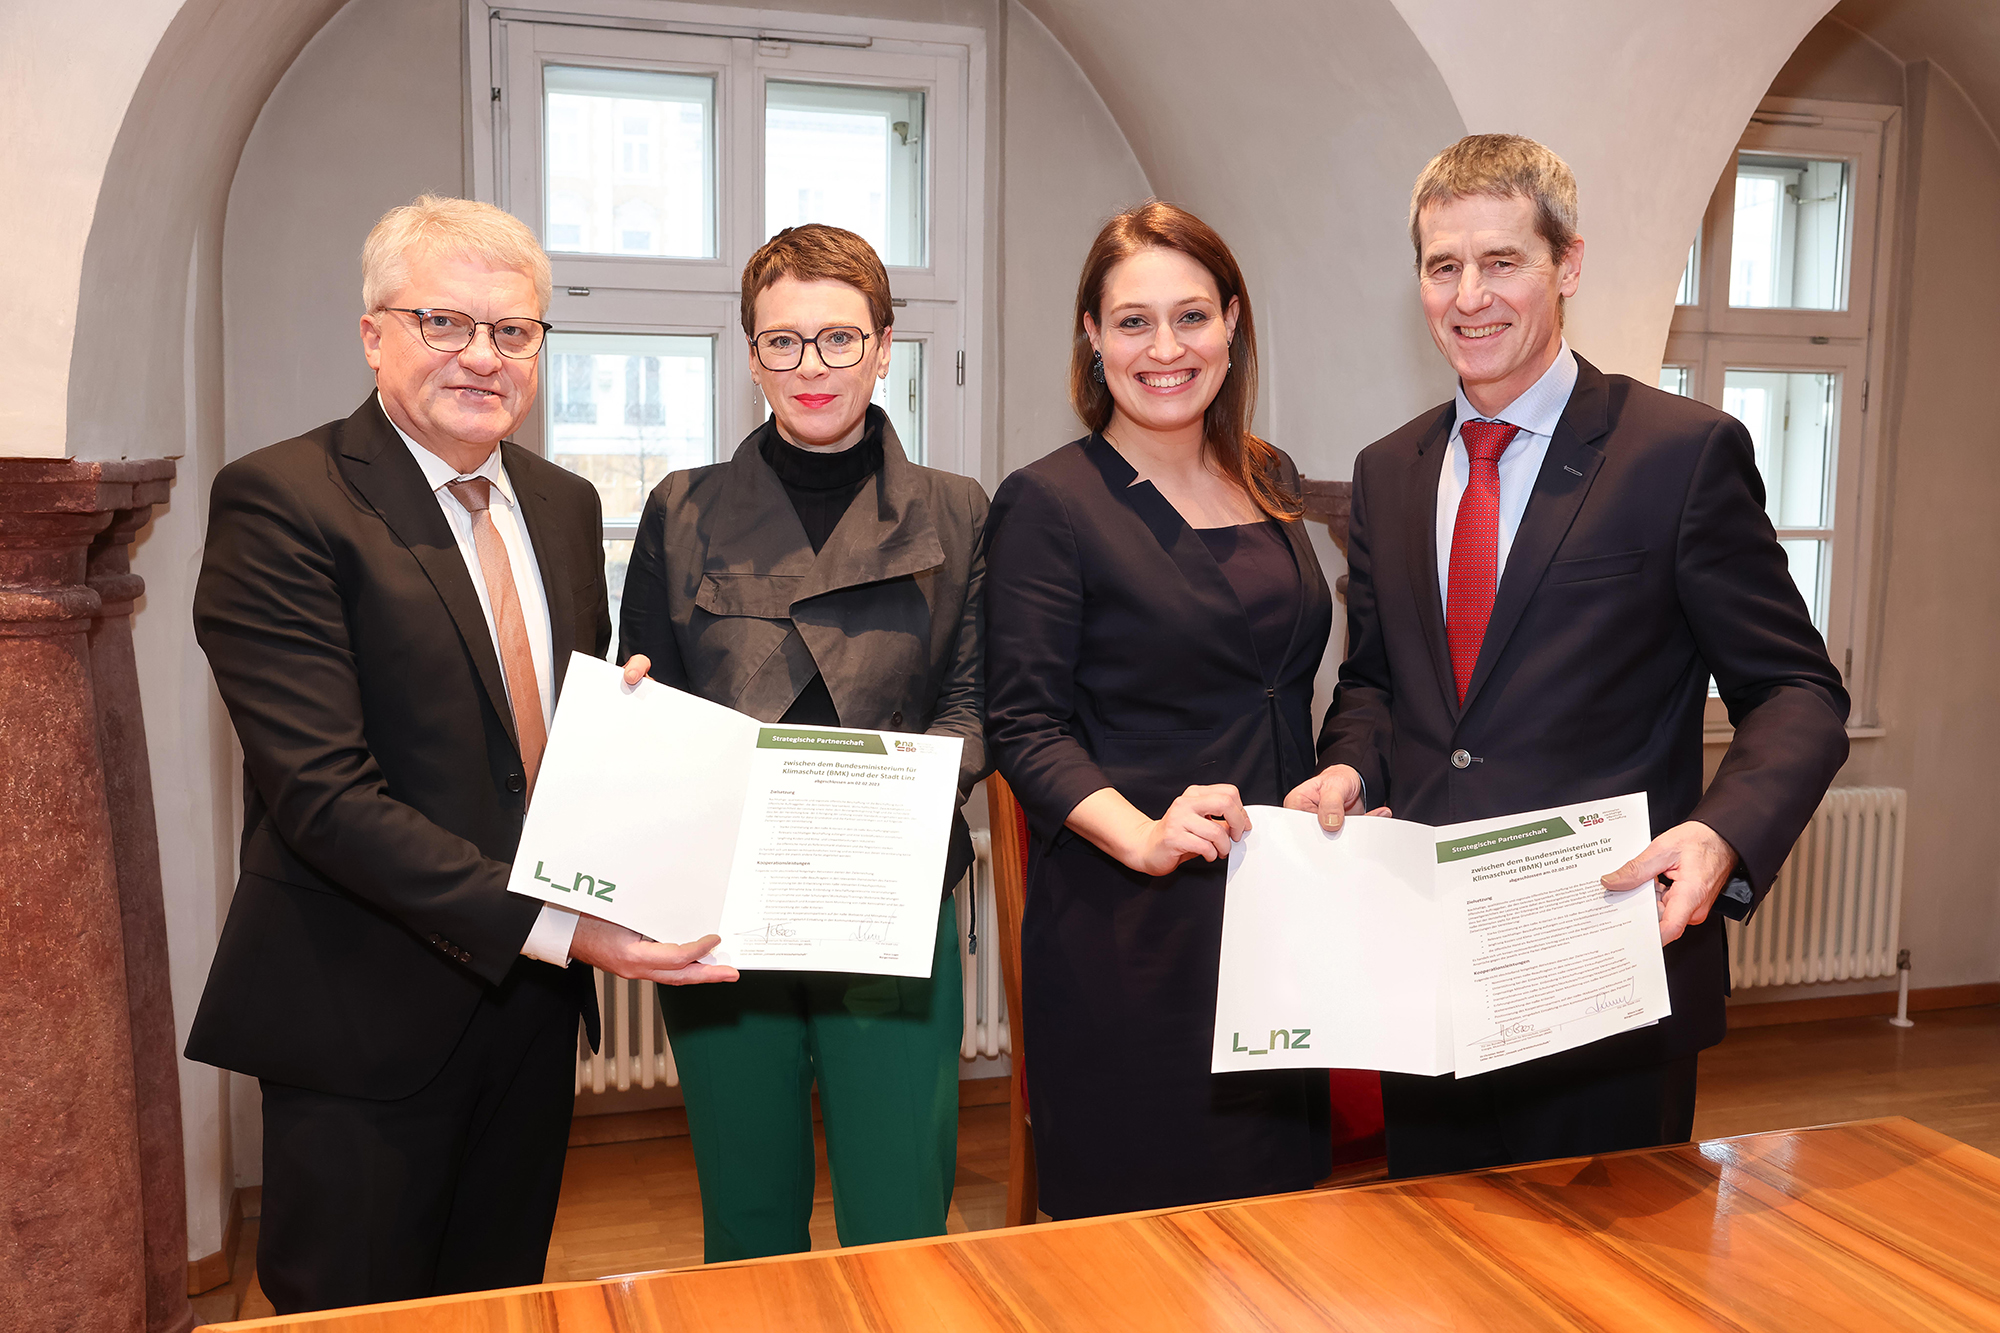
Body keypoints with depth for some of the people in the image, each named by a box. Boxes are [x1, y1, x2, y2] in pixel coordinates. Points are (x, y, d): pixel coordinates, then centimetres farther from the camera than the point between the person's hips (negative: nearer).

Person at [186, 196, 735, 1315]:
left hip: (531, 999, 6)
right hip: (368, 1018, -6)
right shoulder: (280, 502, -13)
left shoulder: (566, 505, 9)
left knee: (504, 1298, 19)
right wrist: (549, 925, -26)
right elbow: (323, 790, -21)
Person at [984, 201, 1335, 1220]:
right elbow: (1023, 725, -12)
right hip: (1126, 923, -6)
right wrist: (1140, 834, -25)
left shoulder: (1271, 484, 11)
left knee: (1276, 1197, 15)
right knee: (1135, 1219, 4)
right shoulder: (1050, 502, -7)